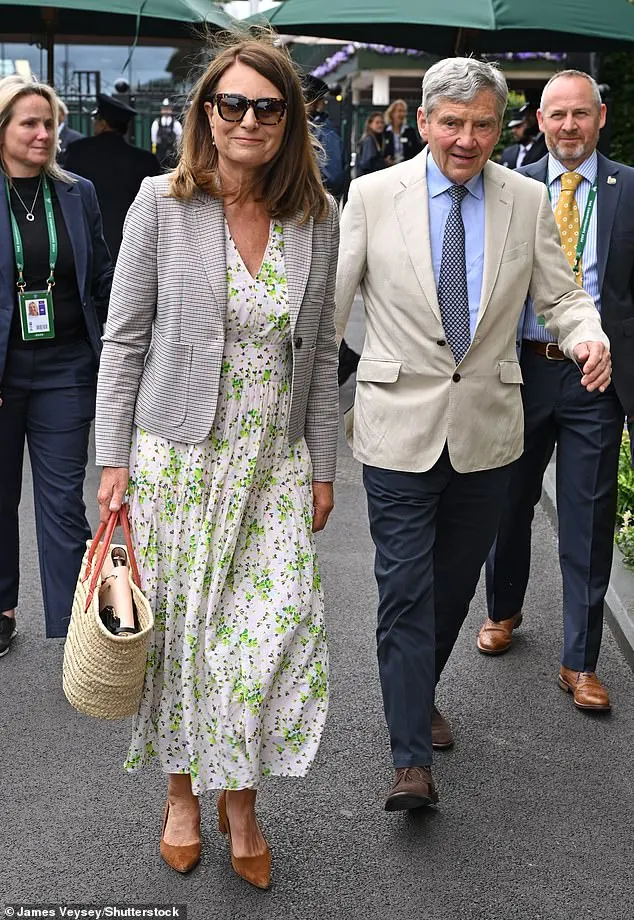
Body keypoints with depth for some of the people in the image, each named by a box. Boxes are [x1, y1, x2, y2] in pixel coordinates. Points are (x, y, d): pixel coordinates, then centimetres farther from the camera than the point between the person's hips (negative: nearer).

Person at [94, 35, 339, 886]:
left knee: (281, 626, -3)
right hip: (176, 455, -2)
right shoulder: (162, 203, -5)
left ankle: (241, 801, 19)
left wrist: (323, 468, 6)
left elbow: (321, 352, 6)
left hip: (274, 462, 2)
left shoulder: (319, 216, 2)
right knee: (181, 628, 8)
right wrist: (114, 461, -6)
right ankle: (183, 791, 29)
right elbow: (123, 339, -3)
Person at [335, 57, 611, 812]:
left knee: (456, 581, 15)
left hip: (486, 429, 3)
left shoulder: (528, 201, 2)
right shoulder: (373, 195, -3)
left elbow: (560, 296, 6)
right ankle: (412, 759, 5)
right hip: (400, 428, -3)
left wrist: (588, 335, -17)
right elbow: (329, 302, -1)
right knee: (406, 589, -3)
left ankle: (419, 696, 40)